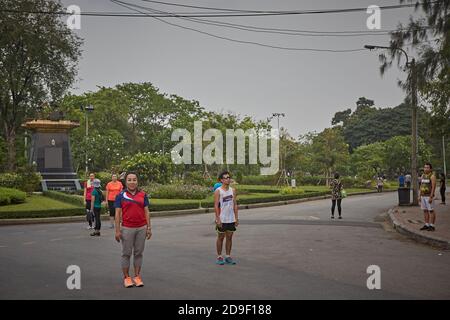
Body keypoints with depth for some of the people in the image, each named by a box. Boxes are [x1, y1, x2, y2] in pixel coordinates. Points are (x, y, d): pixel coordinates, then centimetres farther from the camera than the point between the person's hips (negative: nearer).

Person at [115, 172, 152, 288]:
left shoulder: (143, 195, 5)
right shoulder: (121, 195, -1)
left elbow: (146, 212, 7)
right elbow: (118, 213, -2)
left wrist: (149, 228, 3)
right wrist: (117, 230, -6)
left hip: (141, 228, 2)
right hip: (127, 229, -2)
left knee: (139, 252, 8)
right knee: (127, 253, 5)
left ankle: (137, 276, 18)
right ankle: (126, 277, 14)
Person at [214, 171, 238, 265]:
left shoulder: (233, 190, 7)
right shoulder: (218, 191, -9)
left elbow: (235, 204, 9)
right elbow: (216, 206, -12)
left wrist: (236, 218, 5)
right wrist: (218, 219, -17)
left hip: (231, 219, 5)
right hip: (222, 220, -5)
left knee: (229, 237, 8)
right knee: (221, 237, 4)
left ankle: (228, 257, 17)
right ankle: (219, 257, 12)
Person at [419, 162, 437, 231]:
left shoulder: (432, 176, -12)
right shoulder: (423, 176, 11)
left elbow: (433, 187, -17)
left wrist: (431, 197, -22)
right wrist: (420, 196, 10)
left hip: (429, 196, -8)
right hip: (423, 196, 8)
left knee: (431, 211, -4)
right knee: (425, 211, 9)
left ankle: (432, 226, 0)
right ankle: (427, 225, 15)